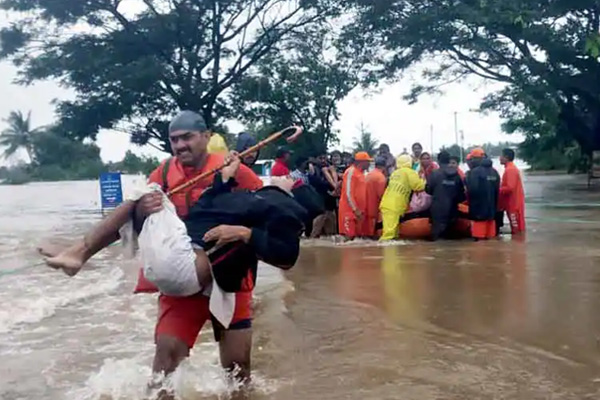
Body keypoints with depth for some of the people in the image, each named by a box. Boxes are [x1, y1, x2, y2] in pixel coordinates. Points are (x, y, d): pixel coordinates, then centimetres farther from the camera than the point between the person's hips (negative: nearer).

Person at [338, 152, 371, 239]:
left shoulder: (361, 173, 16)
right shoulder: (351, 171, -12)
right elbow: (348, 193, -18)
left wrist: (361, 210, 12)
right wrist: (355, 209, -20)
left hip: (359, 211, 9)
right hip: (350, 210, -9)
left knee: (358, 236, 9)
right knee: (349, 236, -8)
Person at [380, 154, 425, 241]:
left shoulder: (395, 172, 24)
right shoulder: (409, 172, 0)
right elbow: (419, 186, -5)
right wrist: (423, 181, 13)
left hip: (386, 204, 8)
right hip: (393, 206, -8)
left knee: (390, 230, 14)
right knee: (390, 233, -12)